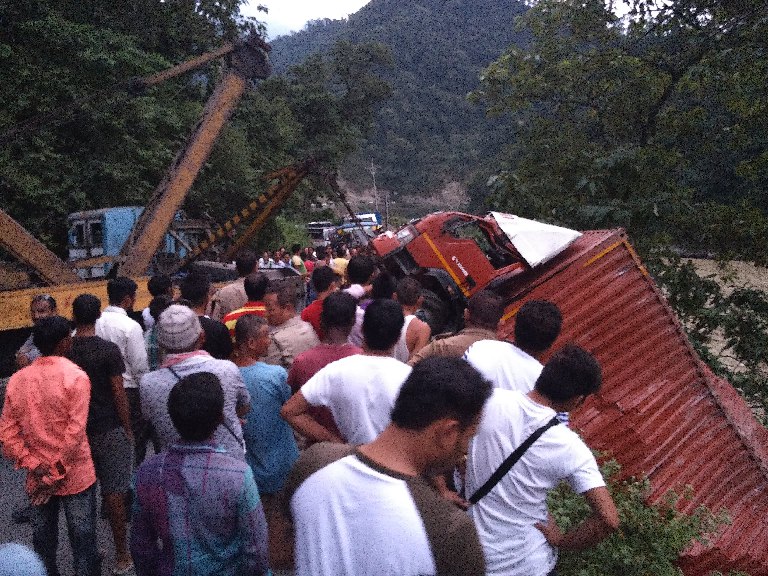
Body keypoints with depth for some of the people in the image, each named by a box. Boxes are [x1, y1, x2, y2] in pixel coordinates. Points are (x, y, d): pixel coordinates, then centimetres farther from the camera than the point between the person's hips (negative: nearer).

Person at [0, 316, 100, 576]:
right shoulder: (75, 376, -15)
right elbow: (75, 432, -20)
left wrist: (33, 465, -4)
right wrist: (57, 474, -13)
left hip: (36, 479, 4)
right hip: (75, 476, -4)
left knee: (42, 544, 17)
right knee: (82, 543, 9)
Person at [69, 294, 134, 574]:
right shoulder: (108, 350, -14)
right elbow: (119, 394, -11)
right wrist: (128, 430, 0)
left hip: (77, 430, 4)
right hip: (109, 430, -4)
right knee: (114, 493, 3)